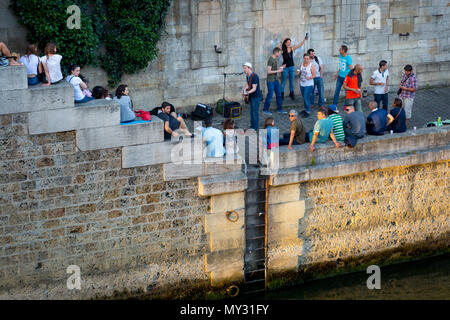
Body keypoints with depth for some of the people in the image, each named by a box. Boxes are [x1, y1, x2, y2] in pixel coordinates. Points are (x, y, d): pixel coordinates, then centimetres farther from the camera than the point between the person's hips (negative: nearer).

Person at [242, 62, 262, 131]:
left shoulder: (254, 76, -20)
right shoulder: (248, 76, 8)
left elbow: (254, 89, -24)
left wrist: (248, 92, -37)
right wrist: (245, 90, -2)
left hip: (256, 97, -9)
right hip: (251, 97, 9)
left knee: (255, 112, -6)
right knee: (251, 112, 13)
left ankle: (255, 128, -1)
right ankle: (252, 126, 21)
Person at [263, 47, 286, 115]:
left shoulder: (275, 59, 9)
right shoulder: (270, 60, -18)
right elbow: (269, 71, -22)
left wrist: (281, 67, 7)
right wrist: (278, 71, -18)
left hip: (275, 80, 9)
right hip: (270, 81, -9)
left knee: (278, 94, 12)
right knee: (270, 95, -3)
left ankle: (279, 109, 21)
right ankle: (265, 110, 8)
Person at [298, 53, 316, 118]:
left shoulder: (311, 66, -10)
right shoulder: (301, 65, 7)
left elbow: (314, 75, -9)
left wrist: (309, 77, -28)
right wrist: (298, 72, -7)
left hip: (309, 85, -6)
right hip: (302, 84, 6)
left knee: (306, 98, -10)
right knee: (304, 98, 14)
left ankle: (308, 112, -5)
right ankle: (306, 109, 29)